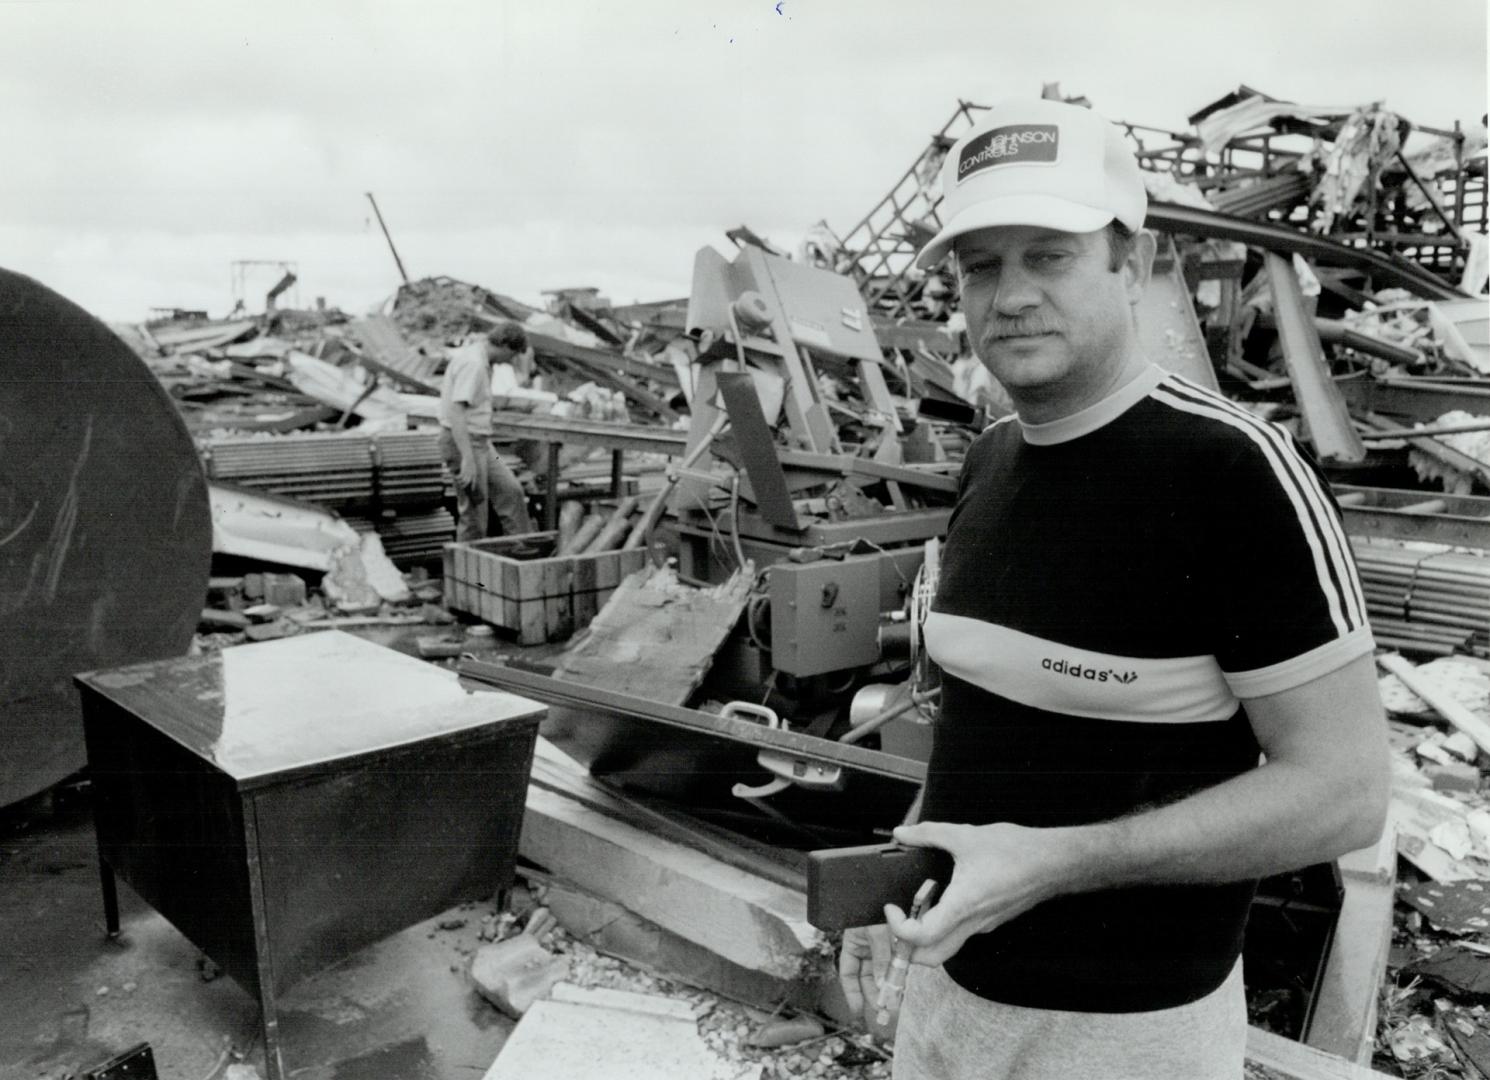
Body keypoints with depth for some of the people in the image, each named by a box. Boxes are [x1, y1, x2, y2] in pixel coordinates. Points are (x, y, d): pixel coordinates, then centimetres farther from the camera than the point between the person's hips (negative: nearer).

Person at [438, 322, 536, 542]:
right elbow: (455, 412, -28)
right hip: (463, 443, -10)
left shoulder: (478, 358, 11)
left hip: (479, 443, 10)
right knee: (474, 513, -1)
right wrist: (467, 459, -31)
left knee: (510, 490, 12)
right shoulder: (473, 363, -20)